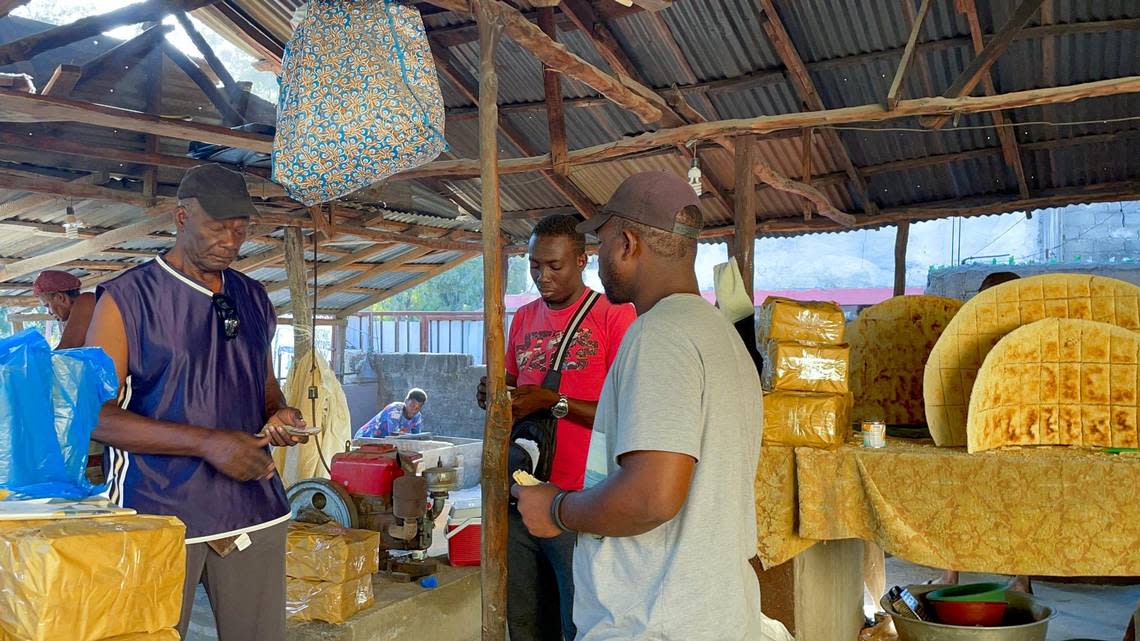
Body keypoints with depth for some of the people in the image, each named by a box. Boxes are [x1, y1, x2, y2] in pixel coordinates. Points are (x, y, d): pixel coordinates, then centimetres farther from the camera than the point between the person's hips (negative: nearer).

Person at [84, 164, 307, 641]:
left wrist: (279, 415, -1)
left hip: (253, 508, 5)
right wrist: (207, 443, -19)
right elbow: (97, 416, -9)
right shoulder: (125, 299, -4)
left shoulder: (254, 300, 12)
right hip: (158, 511, -4)